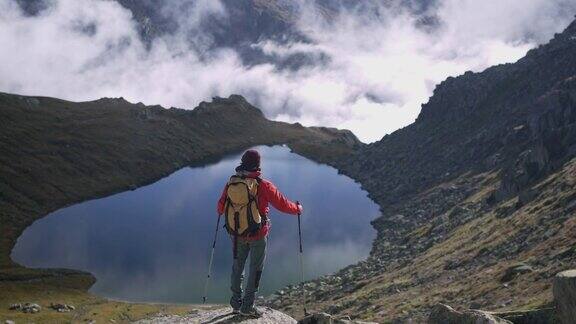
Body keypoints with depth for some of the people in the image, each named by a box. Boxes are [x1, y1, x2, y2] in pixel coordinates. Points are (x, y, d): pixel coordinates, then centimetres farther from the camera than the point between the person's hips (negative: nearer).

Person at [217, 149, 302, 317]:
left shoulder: (231, 183, -6)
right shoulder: (263, 185, -19)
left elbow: (221, 206, 6)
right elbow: (282, 204, -11)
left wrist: (220, 212, 30)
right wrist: (297, 208, 9)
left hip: (237, 234, 4)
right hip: (258, 235, -4)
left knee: (237, 267, 20)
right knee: (255, 269, 11)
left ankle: (236, 302, 29)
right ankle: (247, 307, 15)